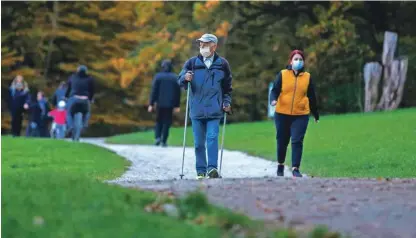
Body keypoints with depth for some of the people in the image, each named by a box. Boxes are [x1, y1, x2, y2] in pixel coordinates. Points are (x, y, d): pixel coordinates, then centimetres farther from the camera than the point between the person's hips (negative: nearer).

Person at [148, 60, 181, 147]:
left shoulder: (158, 76, -3)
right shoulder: (175, 77, 2)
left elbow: (154, 91, -5)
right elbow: (178, 92, 3)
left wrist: (151, 104, -2)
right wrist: (177, 106, 9)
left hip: (160, 103, 0)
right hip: (170, 104, 0)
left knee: (159, 121, 14)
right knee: (167, 122, 6)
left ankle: (157, 137, -4)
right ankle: (164, 141, 1)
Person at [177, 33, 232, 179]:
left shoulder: (222, 64, 7)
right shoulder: (192, 63, 6)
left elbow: (228, 87, 16)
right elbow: (180, 81, 0)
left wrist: (226, 102, 3)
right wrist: (185, 78, -23)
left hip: (214, 111, -1)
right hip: (197, 110, 2)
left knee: (212, 138, -15)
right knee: (199, 142, 4)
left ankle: (212, 168, -17)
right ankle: (201, 171, 10)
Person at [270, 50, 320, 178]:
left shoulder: (307, 77, 8)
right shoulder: (282, 75, 2)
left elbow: (312, 97, 13)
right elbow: (275, 90, -2)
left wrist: (316, 114, 18)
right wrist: (273, 99, -25)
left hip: (301, 115, 0)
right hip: (282, 114, 0)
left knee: (297, 141, -11)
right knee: (282, 141, 9)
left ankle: (295, 168, -10)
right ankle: (280, 165, 30)